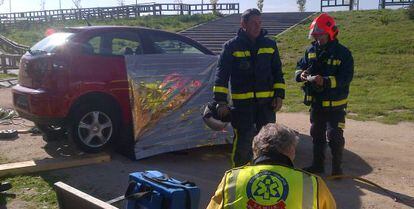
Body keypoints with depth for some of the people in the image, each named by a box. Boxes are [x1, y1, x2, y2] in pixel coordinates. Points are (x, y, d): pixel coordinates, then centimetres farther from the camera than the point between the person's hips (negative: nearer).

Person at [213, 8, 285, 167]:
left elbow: (278, 72, 11)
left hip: (267, 101, 3)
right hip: (242, 102, -3)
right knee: (243, 141, -2)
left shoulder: (270, 45, 6)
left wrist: (279, 95, 3)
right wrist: (221, 102, -12)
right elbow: (221, 75, -6)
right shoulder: (232, 46, -4)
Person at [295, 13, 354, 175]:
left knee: (334, 137, -3)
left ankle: (337, 167, 14)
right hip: (316, 103, 6)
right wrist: (301, 74, -15)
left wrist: (325, 81, -33)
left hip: (335, 105, -6)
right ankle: (317, 165, 32)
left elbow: (346, 77, -21)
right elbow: (300, 67, 9)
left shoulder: (343, 53, -13)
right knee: (317, 135, 17)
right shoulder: (311, 51, 4)